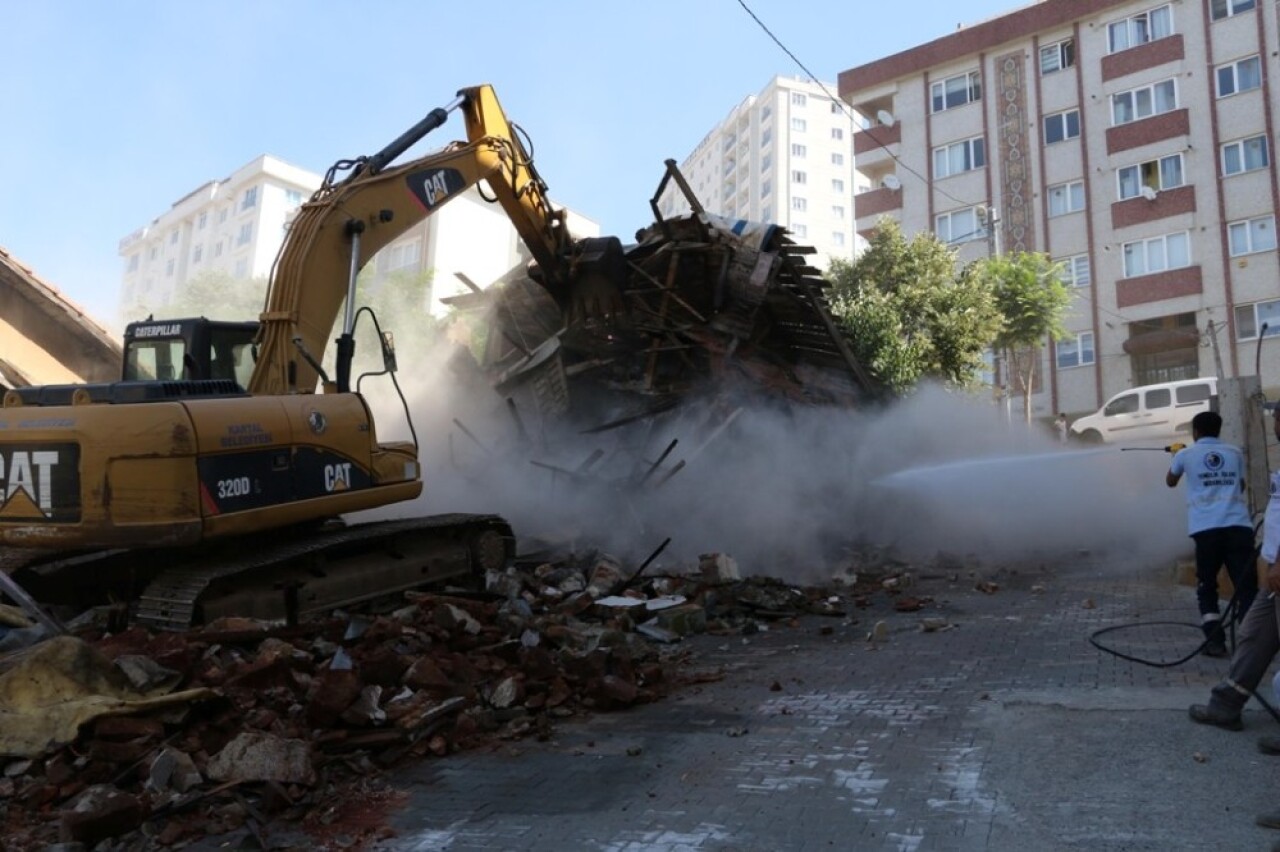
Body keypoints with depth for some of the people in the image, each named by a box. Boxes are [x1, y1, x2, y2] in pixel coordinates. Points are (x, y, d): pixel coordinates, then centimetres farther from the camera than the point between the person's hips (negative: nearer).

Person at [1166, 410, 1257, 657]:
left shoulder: (1186, 454, 10)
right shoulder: (1235, 453, 14)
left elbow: (1171, 482, 30)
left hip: (1206, 529, -1)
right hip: (1239, 526, 1)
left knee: (1206, 587, 12)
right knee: (1246, 586, -1)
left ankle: (1215, 641, 3)